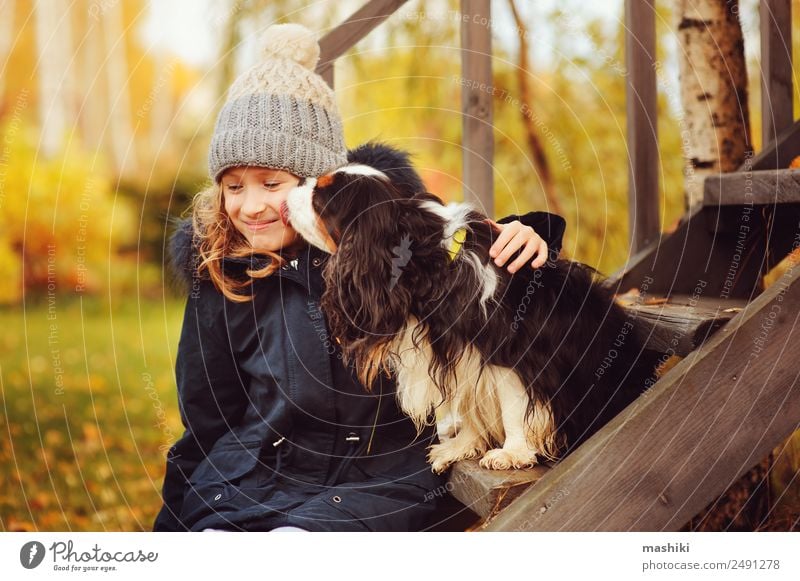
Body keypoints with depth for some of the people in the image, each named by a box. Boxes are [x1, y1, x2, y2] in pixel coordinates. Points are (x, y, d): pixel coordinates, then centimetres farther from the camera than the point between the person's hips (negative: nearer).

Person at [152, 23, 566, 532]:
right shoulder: (218, 272, 0)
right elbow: (207, 422, 9)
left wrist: (521, 237, -14)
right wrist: (172, 526, 7)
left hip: (378, 479, -3)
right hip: (252, 483, 3)